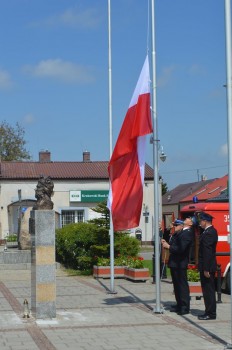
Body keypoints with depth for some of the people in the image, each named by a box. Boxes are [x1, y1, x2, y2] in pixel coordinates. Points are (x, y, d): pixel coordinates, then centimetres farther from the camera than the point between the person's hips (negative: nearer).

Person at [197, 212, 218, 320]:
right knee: (208, 290, 14)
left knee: (208, 290, -4)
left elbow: (207, 252, -23)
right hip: (209, 266, 10)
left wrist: (206, 269, -22)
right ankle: (210, 312, 21)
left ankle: (210, 314, 1)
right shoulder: (211, 231, 13)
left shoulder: (208, 233, -19)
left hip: (207, 267, -10)